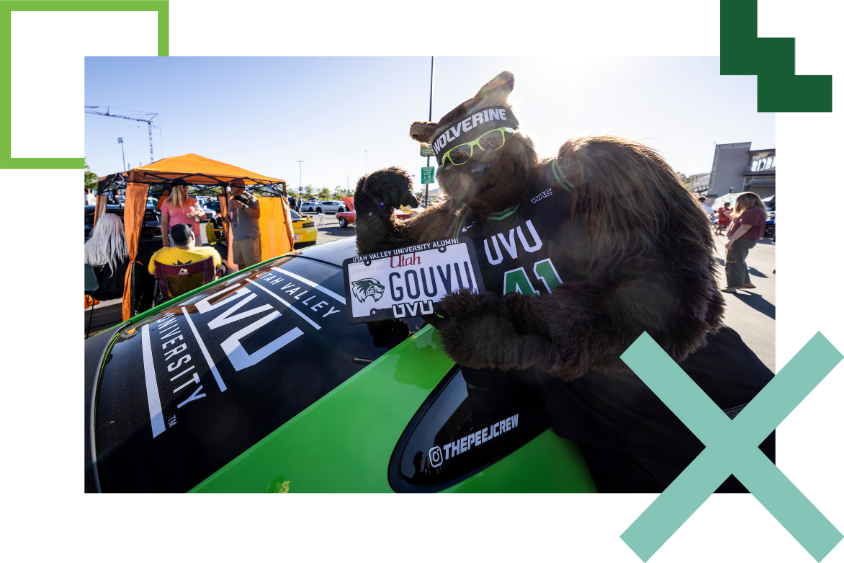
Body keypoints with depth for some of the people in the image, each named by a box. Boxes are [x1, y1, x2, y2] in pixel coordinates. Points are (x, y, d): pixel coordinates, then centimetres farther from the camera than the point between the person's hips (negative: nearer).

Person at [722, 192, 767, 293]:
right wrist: (731, 216, 17)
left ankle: (732, 286, -6)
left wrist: (732, 240, -25)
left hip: (742, 240, -11)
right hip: (741, 240, 11)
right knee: (739, 262, 20)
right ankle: (746, 282, 29)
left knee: (733, 263, -8)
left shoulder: (754, 212, -17)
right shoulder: (750, 211, 17)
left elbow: (745, 227, -23)